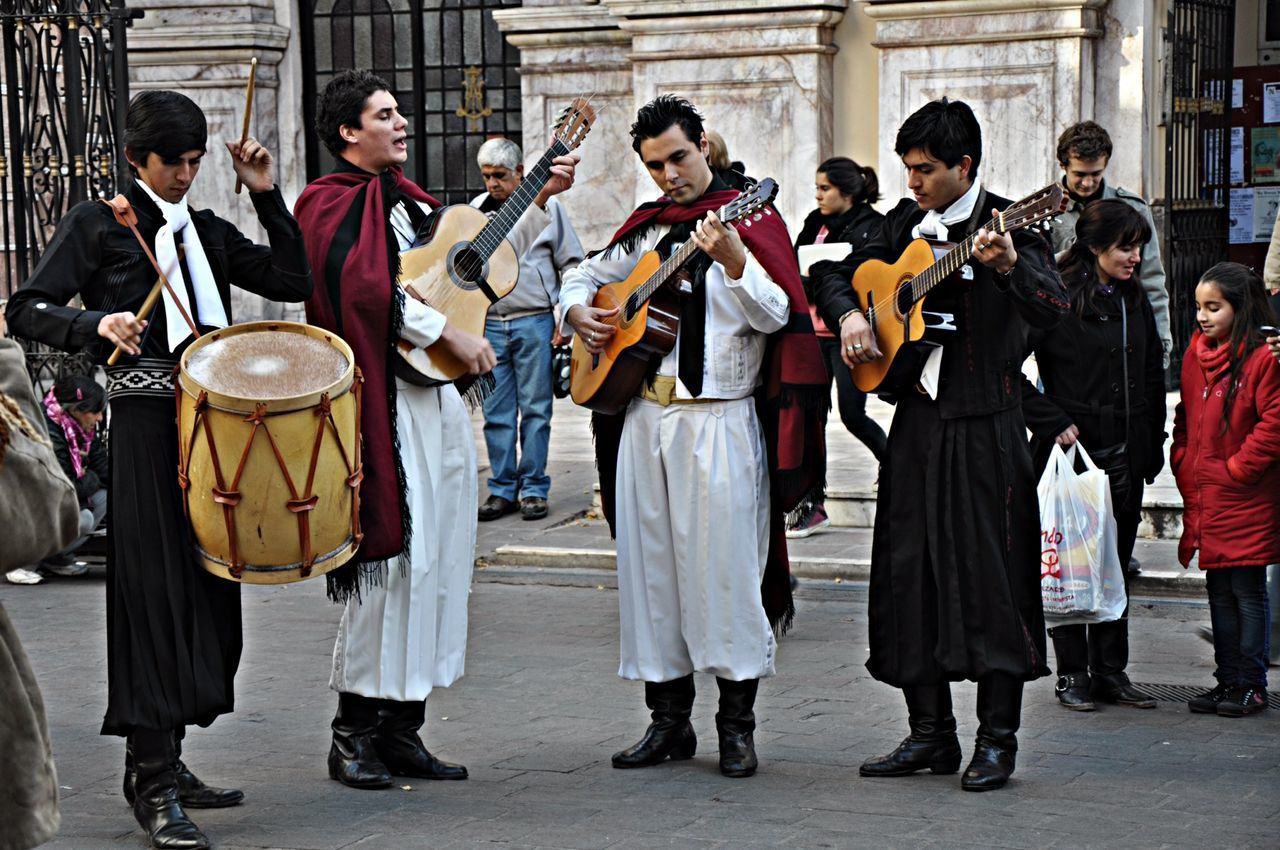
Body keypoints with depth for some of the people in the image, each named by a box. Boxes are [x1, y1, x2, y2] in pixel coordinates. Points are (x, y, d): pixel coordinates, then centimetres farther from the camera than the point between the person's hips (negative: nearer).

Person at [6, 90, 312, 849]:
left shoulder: (209, 232, 16)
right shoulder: (99, 223, 2)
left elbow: (293, 282, 9)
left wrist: (267, 196, 4)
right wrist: (96, 323, -21)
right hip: (146, 423, -6)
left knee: (206, 590, 7)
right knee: (156, 592, -9)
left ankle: (159, 761, 19)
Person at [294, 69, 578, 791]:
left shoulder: (408, 200, 21)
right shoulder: (332, 205, -5)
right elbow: (367, 287, -21)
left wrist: (543, 201, 19)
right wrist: (453, 335, -19)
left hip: (440, 398, 9)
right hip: (388, 401, -9)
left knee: (438, 558, 8)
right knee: (393, 555, -9)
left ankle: (402, 729, 14)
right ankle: (356, 729, 0)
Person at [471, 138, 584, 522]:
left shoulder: (546, 205, 1)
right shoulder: (477, 208, 10)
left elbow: (571, 264, 3)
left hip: (534, 321, -3)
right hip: (488, 322, 3)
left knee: (535, 409, 0)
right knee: (496, 412, 4)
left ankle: (533, 488, 7)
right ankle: (503, 489, 12)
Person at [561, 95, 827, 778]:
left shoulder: (751, 219, -2)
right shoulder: (645, 229, 15)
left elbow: (775, 317, -13)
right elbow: (583, 276, 28)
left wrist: (733, 262, -29)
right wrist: (578, 312, 7)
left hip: (721, 421, -6)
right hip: (644, 416, 6)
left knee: (724, 568, -5)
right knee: (650, 565, 7)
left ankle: (737, 723, 4)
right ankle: (669, 720, 16)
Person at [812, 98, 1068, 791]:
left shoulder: (1007, 224, -7)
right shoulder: (908, 220, 11)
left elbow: (1051, 312, -21)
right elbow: (835, 274, 21)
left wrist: (1009, 265, -39)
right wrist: (849, 315, 1)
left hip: (985, 425, -6)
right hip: (916, 418, 6)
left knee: (990, 574, -5)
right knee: (908, 574, 7)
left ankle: (997, 740, 4)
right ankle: (931, 734, 17)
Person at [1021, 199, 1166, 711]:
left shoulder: (1135, 301, 11)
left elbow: (1153, 379, 16)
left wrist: (1151, 449, 10)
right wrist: (1053, 422, -15)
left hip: (1124, 457, 6)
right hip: (1072, 453, -6)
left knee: (1116, 564, 9)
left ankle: (1111, 671, 17)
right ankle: (1072, 673, 10)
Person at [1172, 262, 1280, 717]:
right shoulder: (1196, 355, 10)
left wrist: (1233, 470, -13)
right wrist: (1185, 466, 7)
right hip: (1203, 501, 7)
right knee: (1219, 595, 13)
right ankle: (1227, 680, 21)